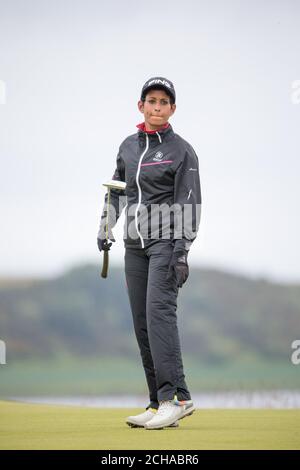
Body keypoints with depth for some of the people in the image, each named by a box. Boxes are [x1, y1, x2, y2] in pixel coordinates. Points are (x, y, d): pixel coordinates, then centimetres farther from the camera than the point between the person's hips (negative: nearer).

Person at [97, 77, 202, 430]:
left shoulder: (181, 150, -4)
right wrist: (106, 227, 13)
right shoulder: (128, 146, 13)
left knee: (159, 309, -22)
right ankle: (159, 405, 4)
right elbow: (117, 189, 26)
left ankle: (175, 397, -29)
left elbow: (189, 204, -10)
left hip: (167, 240, -6)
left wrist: (182, 251, -18)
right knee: (142, 322, 2)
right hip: (135, 242, 6)